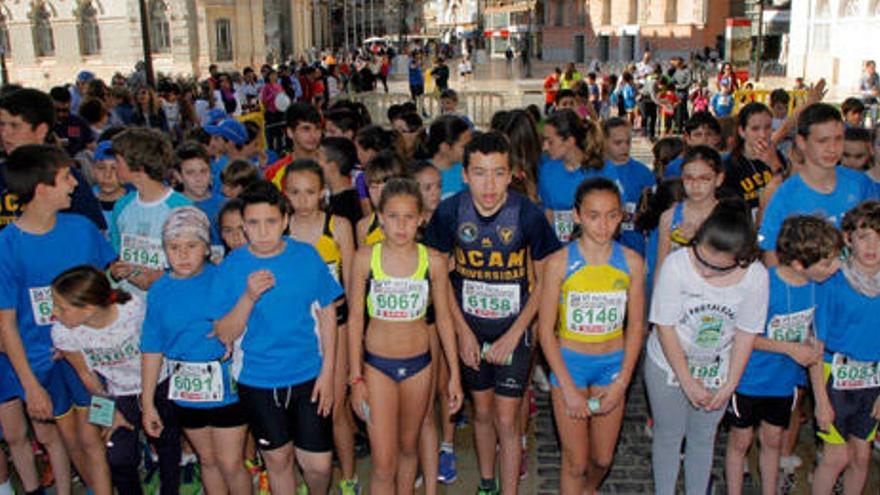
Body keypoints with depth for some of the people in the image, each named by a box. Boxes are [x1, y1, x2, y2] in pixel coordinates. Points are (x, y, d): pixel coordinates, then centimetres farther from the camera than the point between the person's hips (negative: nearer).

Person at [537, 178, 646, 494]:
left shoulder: (632, 262, -6)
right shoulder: (560, 263, -14)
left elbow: (635, 326, 1)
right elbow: (546, 329, -10)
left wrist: (622, 382, -5)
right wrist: (568, 388, -11)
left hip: (612, 363, 3)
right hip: (570, 362, -2)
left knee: (603, 458, 16)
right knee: (575, 462, 4)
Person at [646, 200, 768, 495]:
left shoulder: (756, 276, -20)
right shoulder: (677, 264, -26)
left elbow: (746, 334, -7)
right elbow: (665, 326, -19)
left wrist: (730, 385, -5)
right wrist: (688, 382, -16)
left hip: (717, 371, 2)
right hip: (668, 368, -1)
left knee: (703, 438, 17)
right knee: (668, 436, 13)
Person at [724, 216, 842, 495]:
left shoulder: (818, 284, -11)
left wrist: (810, 345, -7)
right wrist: (790, 348, -22)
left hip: (786, 380, 5)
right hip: (750, 380, -5)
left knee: (773, 441, 21)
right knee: (741, 441, 12)